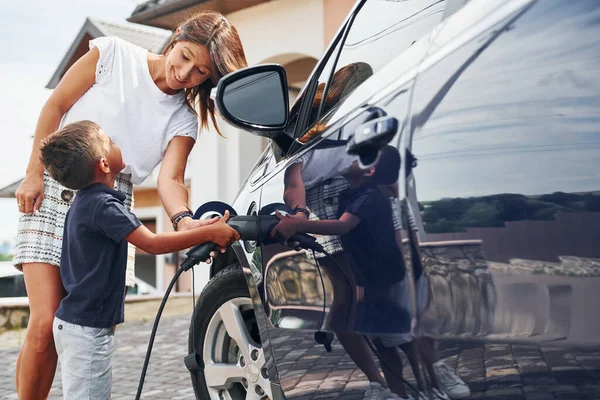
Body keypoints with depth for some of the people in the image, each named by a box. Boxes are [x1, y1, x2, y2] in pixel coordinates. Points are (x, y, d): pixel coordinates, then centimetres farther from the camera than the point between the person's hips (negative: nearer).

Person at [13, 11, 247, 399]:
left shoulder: (183, 120, 5)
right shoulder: (113, 54, -1)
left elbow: (170, 178, -8)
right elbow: (56, 106, 3)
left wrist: (185, 221, -30)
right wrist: (34, 174, -4)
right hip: (54, 191, -2)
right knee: (45, 326, -11)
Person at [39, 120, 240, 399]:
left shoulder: (85, 200, 8)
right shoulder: (103, 206, -21)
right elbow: (152, 243, -25)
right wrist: (210, 233, -23)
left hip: (73, 321, 10)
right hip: (88, 329, -10)